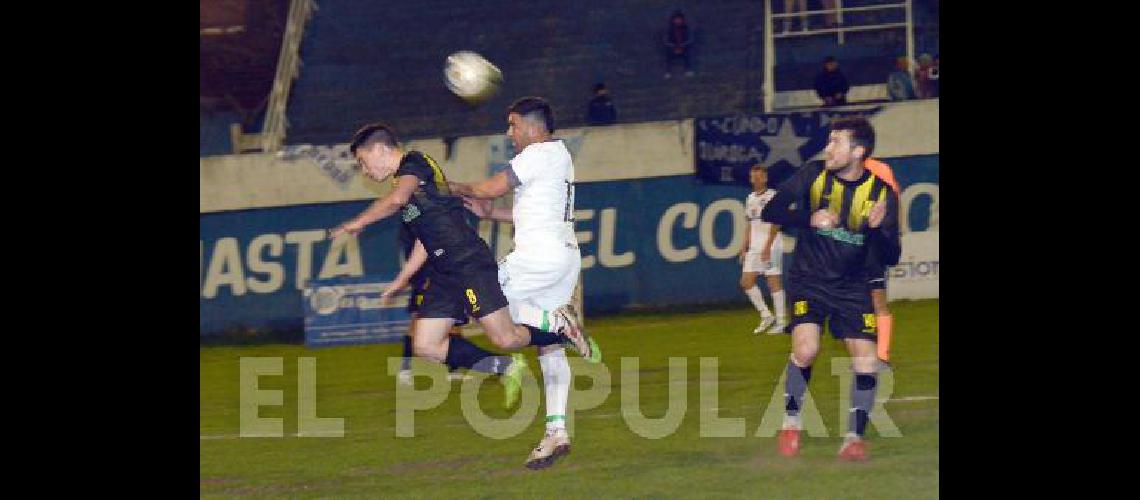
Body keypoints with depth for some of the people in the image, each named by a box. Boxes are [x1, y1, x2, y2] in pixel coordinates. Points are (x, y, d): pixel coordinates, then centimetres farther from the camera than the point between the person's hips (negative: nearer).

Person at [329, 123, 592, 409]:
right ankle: (505, 368, 10)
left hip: (470, 264, -10)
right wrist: (403, 278, 29)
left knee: (506, 339, -13)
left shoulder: (414, 163, -7)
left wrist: (359, 222, -17)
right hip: (443, 274, 10)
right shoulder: (405, 178, 23)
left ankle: (560, 325, 11)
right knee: (425, 346, 1)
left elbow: (397, 199, -28)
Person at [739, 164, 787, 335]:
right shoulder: (751, 199, 16)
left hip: (771, 246, -8)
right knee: (746, 281, 1)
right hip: (754, 248, 8)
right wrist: (744, 248, 16)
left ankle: (781, 321, 1)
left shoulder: (772, 196, -8)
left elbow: (775, 224, -14)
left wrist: (767, 247, -20)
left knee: (773, 282, -5)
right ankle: (766, 316, 11)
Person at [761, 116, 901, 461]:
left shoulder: (881, 192, -7)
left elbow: (890, 258, -9)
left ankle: (854, 437, 9)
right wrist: (809, 219, -24)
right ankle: (791, 423, 2)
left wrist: (877, 228, -30)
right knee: (805, 349, -21)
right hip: (809, 279, -1)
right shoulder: (814, 175, -7)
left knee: (866, 363, -8)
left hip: (852, 287, 1)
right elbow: (771, 212, -8)